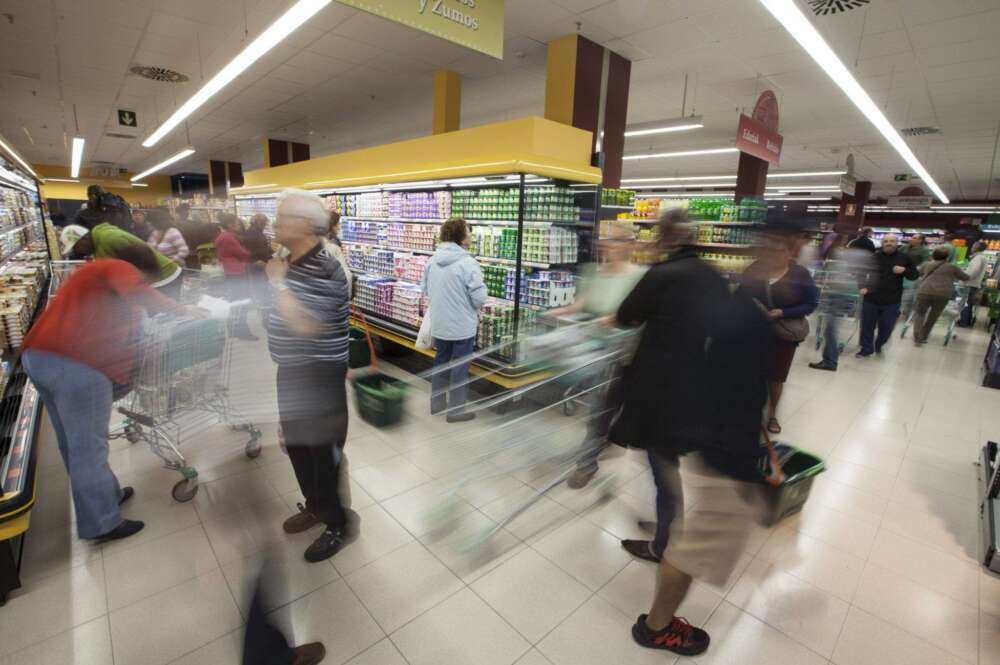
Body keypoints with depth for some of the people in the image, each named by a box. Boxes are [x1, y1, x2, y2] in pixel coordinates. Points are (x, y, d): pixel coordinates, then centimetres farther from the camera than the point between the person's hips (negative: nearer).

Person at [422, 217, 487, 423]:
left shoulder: (432, 261, 1)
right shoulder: (468, 262, -20)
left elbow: (426, 291, 11)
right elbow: (479, 298, -21)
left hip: (439, 324, 7)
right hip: (462, 326, -6)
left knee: (441, 362, 21)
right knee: (459, 368, 6)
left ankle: (437, 403, 34)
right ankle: (455, 411, 17)